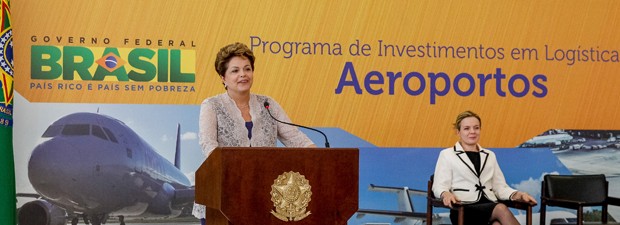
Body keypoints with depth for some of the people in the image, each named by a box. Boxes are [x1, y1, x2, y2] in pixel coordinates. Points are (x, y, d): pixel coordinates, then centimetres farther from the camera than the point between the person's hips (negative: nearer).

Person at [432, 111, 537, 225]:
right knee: (501, 209, -34)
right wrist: (446, 194, -23)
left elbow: (500, 186, 19)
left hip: (490, 208, 3)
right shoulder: (447, 154, 12)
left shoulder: (490, 155, 26)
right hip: (464, 210, -3)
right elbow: (440, 185, 1)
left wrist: (517, 195, -2)